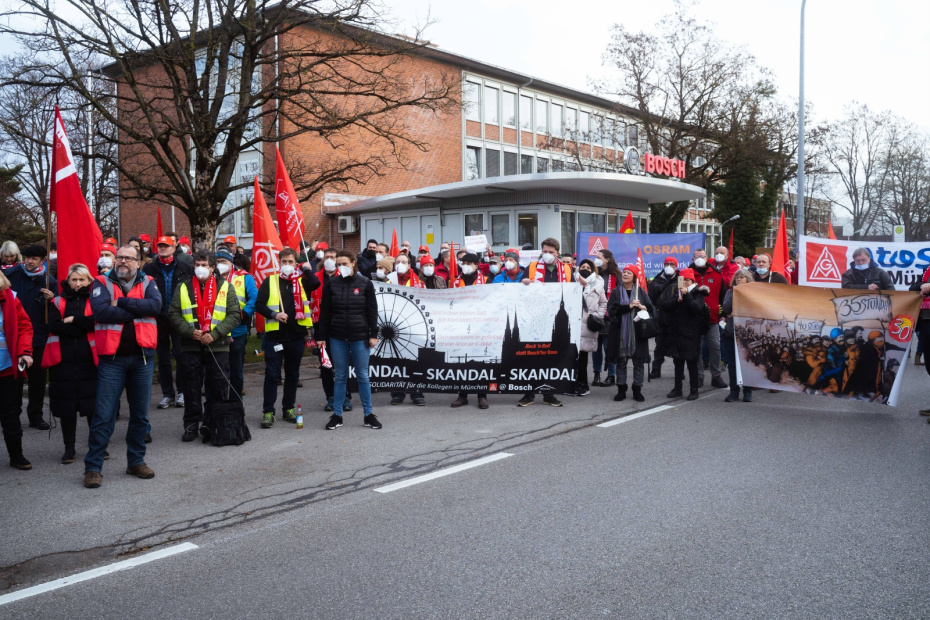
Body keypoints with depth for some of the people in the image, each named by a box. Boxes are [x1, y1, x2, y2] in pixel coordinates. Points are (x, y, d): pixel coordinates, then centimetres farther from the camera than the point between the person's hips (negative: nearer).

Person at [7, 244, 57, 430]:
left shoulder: (50, 282, -1)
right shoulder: (11, 274, -2)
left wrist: (50, 300, -18)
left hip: (39, 337, 0)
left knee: (37, 377, 8)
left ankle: (36, 415, 20)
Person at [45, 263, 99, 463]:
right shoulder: (58, 302, 11)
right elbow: (54, 326, -6)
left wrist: (74, 320, -10)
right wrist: (84, 326, -11)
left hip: (89, 360, -1)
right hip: (64, 361, 2)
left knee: (92, 404, -1)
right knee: (66, 405, 5)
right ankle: (69, 447, 16)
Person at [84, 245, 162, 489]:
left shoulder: (147, 283, 7)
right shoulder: (102, 283, 1)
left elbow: (155, 305, -13)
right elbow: (100, 311, -17)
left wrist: (122, 303, -15)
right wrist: (137, 310, -14)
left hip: (142, 357, 3)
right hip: (112, 358, -2)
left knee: (140, 413, 12)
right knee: (103, 415, -1)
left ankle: (136, 461, 25)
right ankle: (93, 466, 8)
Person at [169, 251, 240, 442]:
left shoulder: (225, 287, 5)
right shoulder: (183, 288, 8)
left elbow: (234, 315, -2)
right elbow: (173, 314, 4)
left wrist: (214, 334, -13)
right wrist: (190, 331, -12)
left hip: (218, 347, -1)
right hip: (190, 347, 1)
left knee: (218, 389, 3)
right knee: (191, 388, 6)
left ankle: (212, 425, 15)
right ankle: (191, 425, 17)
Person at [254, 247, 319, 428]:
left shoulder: (301, 281, 6)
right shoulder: (270, 281, 4)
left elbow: (316, 283, -16)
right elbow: (259, 304, -1)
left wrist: (306, 269, -2)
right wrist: (274, 314, -16)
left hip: (296, 335, 2)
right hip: (274, 335, -2)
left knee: (292, 374, 12)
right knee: (272, 374, -1)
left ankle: (288, 409, 23)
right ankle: (268, 411, 6)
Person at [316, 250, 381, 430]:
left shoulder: (365, 283, -1)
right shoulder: (331, 284, 2)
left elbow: (372, 311, 1)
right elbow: (324, 312, 5)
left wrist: (373, 334, -4)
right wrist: (321, 336, 2)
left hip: (360, 336, -1)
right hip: (337, 337, 1)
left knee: (363, 376, 4)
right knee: (340, 376, 8)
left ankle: (368, 415, 14)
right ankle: (337, 415, 16)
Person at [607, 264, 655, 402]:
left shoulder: (641, 292, 7)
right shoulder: (616, 292, 5)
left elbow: (651, 309, 4)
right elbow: (612, 309, -8)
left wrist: (643, 308, -17)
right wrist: (629, 306, -16)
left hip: (637, 332, 0)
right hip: (620, 331, 0)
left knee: (638, 361, 2)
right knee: (621, 361, 5)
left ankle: (637, 390, 12)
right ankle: (621, 390, 14)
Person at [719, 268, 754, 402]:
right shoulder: (730, 292, 11)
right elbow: (725, 308, -3)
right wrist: (734, 293, -8)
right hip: (730, 331, 3)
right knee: (732, 363, 5)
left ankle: (747, 392, 9)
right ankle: (734, 391, 13)